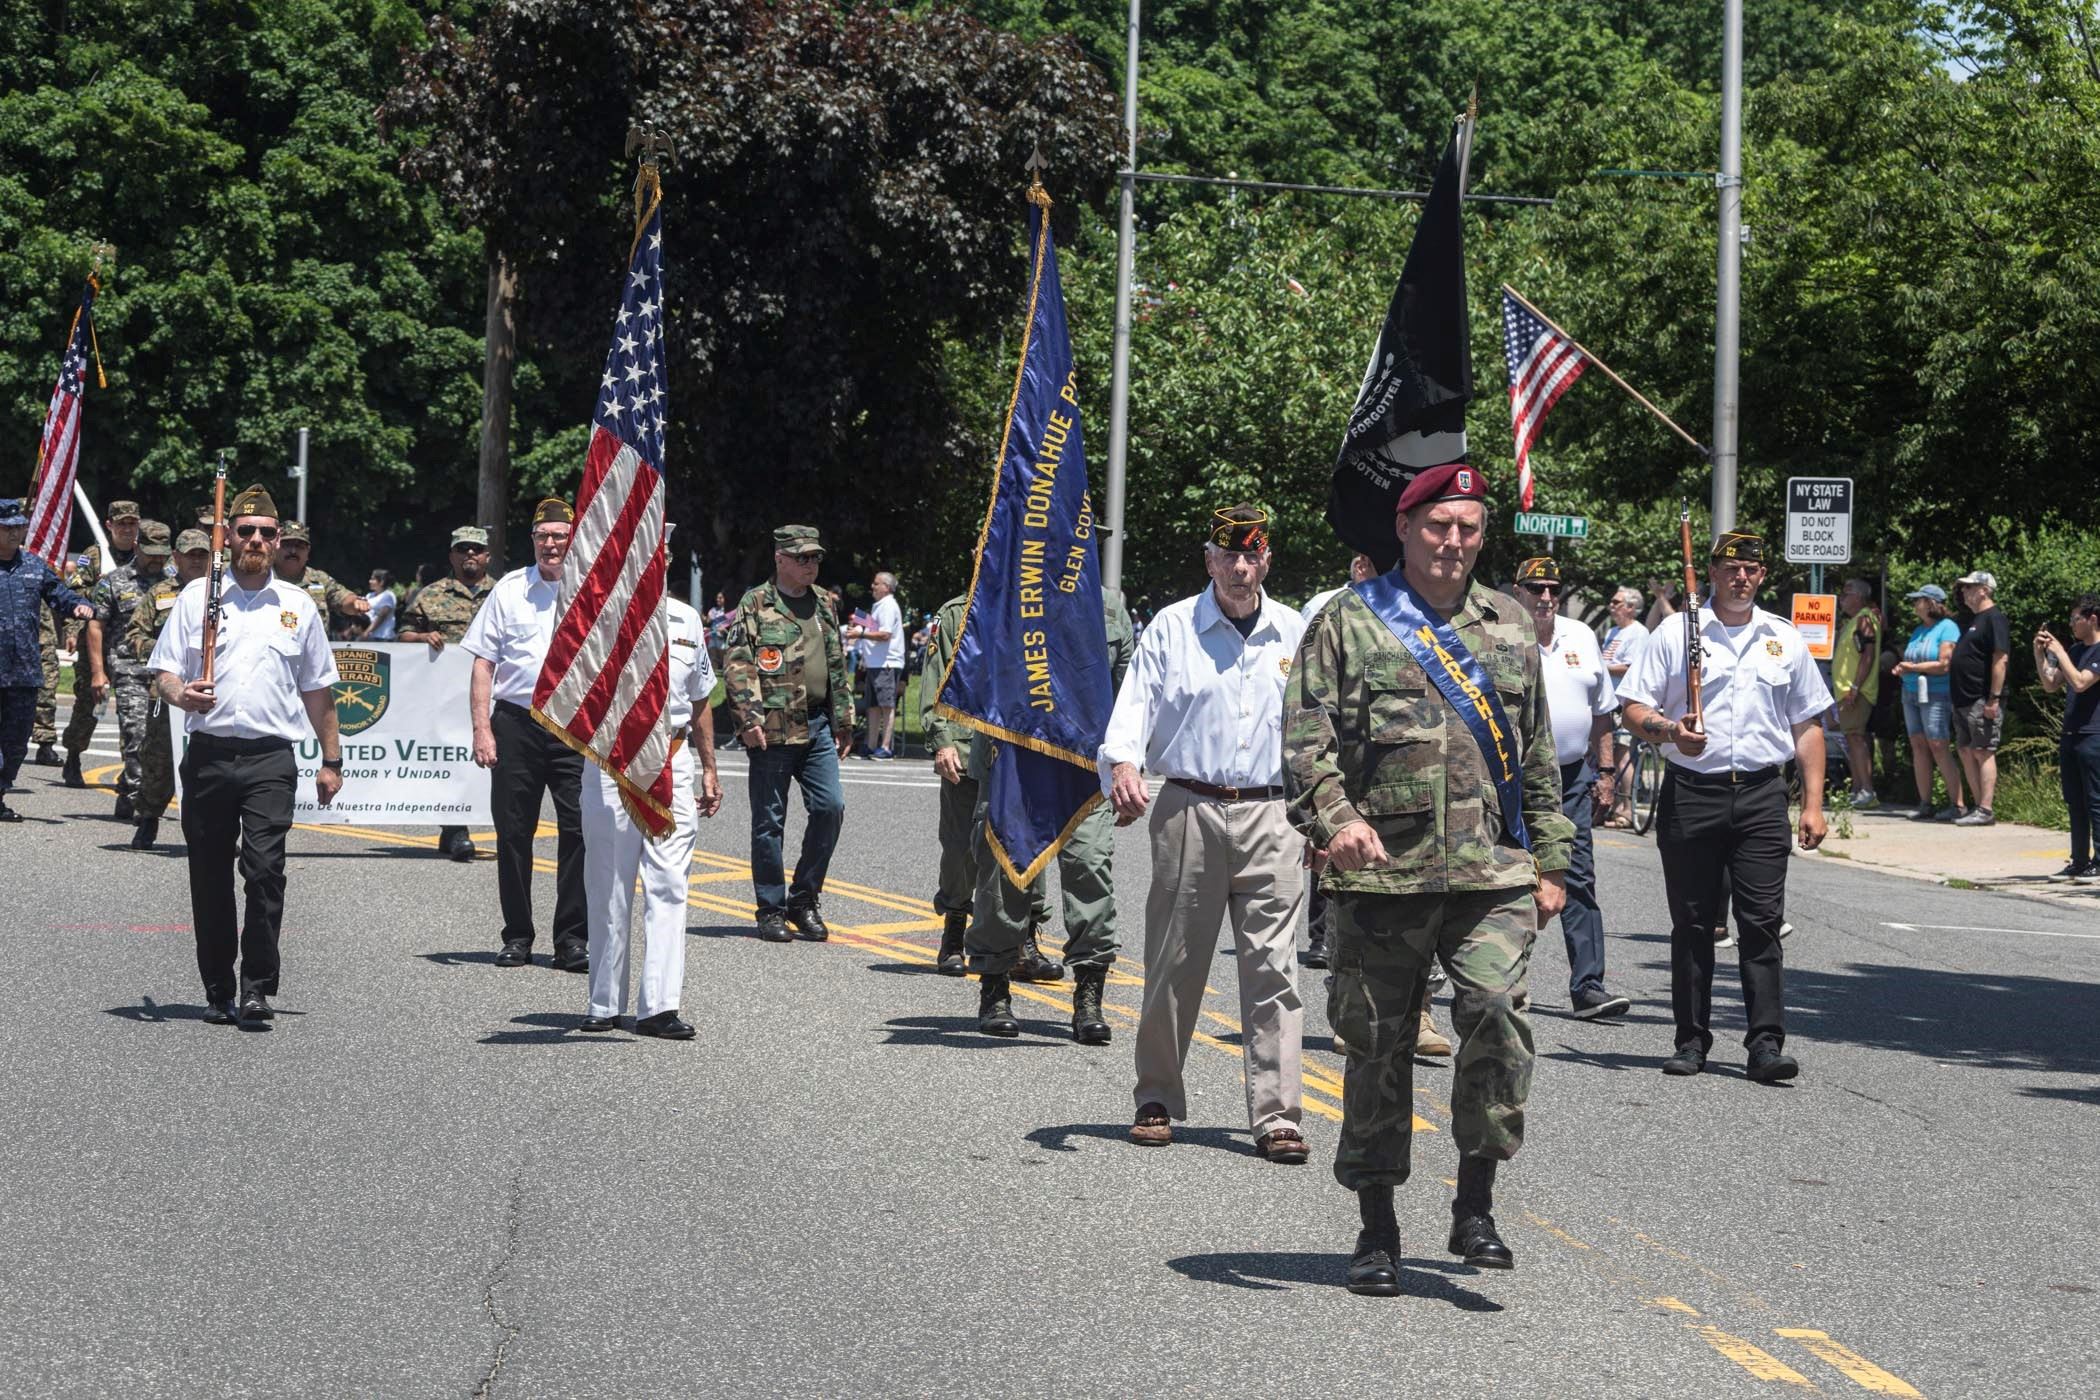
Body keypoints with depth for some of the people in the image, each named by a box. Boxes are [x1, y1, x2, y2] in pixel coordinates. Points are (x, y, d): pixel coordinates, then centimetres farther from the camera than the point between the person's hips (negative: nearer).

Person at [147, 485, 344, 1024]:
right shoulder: (197, 596, 10)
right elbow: (164, 672, 7)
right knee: (210, 876, 4)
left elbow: (317, 690, 19)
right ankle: (218, 992, 13)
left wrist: (331, 760, 17)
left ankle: (259, 988, -14)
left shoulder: (298, 605, 13)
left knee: (264, 868, -16)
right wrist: (182, 693, -16)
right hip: (208, 753, 1)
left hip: (271, 760, -1)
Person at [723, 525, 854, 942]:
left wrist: (844, 721, 19)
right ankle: (771, 909, 11)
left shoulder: (824, 604, 15)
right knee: (770, 820, 1)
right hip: (772, 731, -5)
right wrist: (749, 719, -18)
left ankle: (804, 899, 11)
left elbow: (838, 667, 21)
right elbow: (736, 665, -9)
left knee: (830, 806, -3)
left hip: (817, 728, 5)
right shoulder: (755, 605, -3)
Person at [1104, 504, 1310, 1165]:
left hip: (1271, 815, 1)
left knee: (1273, 965, -4)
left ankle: (1277, 1117, -3)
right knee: (1174, 963, 4)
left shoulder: (1295, 634, 11)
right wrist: (1122, 764, -22)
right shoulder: (1172, 628, 4)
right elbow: (1135, 703, -2)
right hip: (1188, 810, -1)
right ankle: (1157, 1099, 18)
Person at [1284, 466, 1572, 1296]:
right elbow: (1306, 736, -2)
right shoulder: (1348, 625, 5)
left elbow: (1537, 756, 20)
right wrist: (1333, 816, -19)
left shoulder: (1509, 628, 16)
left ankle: (1476, 1205, -3)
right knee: (1379, 1047, 5)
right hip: (1381, 875, -2)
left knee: (1499, 1014, -17)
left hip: (1492, 875, 2)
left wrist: (1550, 862, 16)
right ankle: (1377, 1227, 17)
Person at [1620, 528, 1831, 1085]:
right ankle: (1692, 1039, 11)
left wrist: (1813, 803, 7)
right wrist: (1668, 730, -18)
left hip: (1762, 794, 1)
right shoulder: (1676, 635, 5)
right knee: (1692, 924, 4)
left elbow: (1807, 726, 15)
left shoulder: (1786, 641, 13)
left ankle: (1766, 1042, -8)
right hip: (1690, 790, -1)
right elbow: (1634, 709, 4)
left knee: (1762, 923, -6)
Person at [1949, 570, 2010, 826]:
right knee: (1966, 752, 10)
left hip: (1982, 701, -10)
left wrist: (1994, 699, -23)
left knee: (1983, 753, -9)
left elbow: (2000, 659, -19)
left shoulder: (1994, 618, -11)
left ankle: (1985, 810, -10)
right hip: (1964, 699, 10)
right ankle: (1978, 806, 15)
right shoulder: (1974, 618, 19)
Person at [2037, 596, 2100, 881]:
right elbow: (2050, 685, 17)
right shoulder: (2075, 650, 16)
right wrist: (2039, 654, 6)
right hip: (2070, 735, 9)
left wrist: (2058, 652, -15)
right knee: (2075, 803, 10)